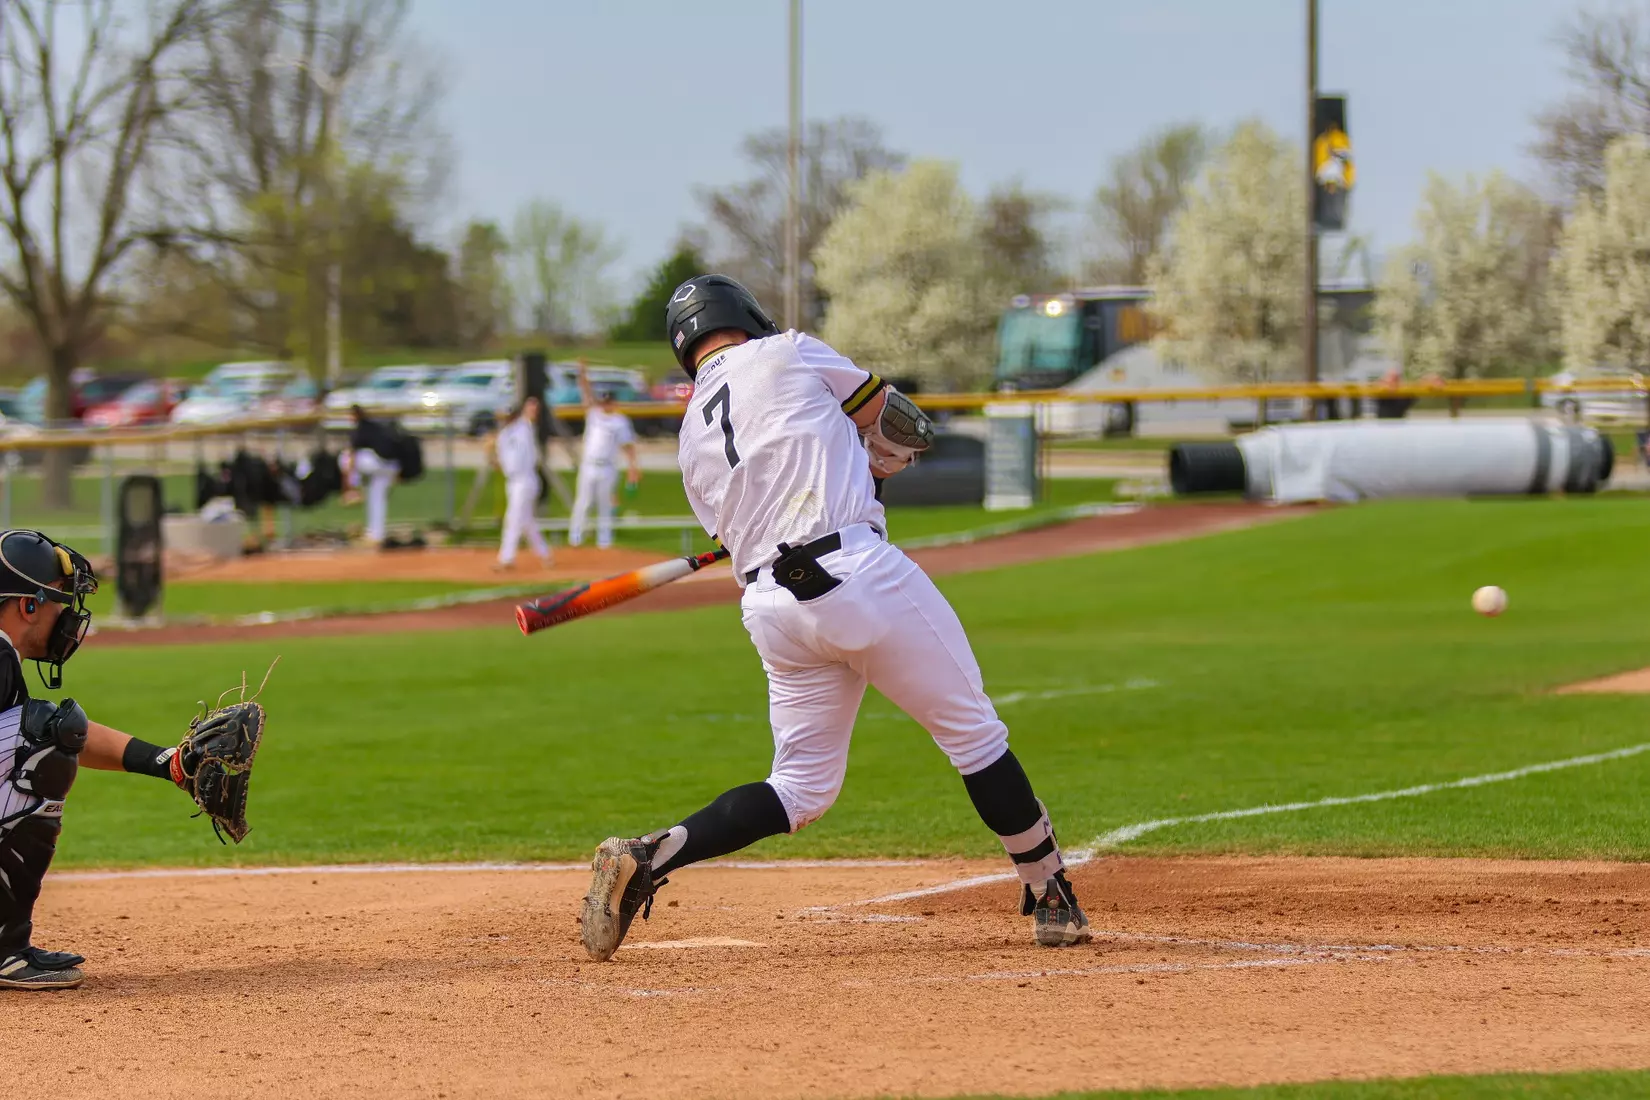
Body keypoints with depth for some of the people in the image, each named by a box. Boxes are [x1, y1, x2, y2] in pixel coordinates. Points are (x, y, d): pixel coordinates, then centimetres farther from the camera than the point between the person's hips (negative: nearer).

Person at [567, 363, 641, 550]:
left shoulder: (620, 421, 0)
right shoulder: (594, 413, 7)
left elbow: (628, 445, -3)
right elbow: (587, 394, -2)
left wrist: (633, 467, -12)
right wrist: (582, 374, -15)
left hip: (606, 469, -2)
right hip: (588, 466, 2)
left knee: (605, 505, 4)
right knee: (582, 502, 0)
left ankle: (604, 539, 11)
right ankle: (575, 536, 4)